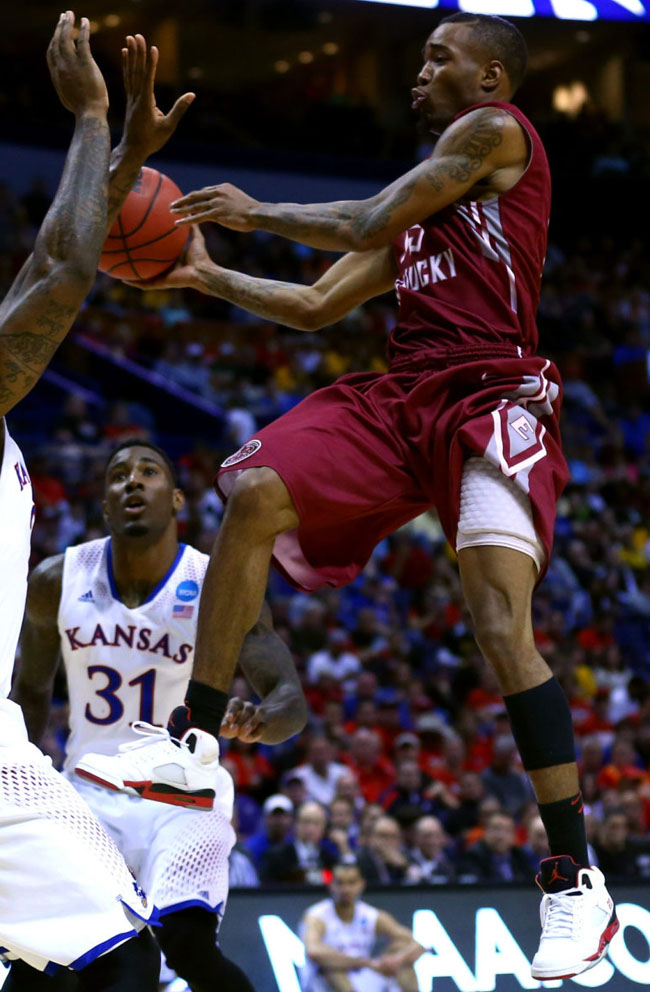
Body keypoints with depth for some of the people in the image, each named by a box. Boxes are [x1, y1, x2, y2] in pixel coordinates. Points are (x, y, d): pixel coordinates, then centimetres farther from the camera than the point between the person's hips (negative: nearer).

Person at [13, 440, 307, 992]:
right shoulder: (57, 582, -3)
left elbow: (292, 701, -16)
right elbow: (32, 690, 12)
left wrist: (257, 721, -39)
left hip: (185, 797, -3)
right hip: (90, 794, 3)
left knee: (188, 942, -26)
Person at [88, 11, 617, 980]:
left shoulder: (498, 132, 1)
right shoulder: (421, 194, 28)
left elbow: (369, 224, -3)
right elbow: (318, 305, 30)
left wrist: (257, 212, 10)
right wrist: (211, 276, 23)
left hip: (491, 399, -8)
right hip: (401, 395, 8)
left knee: (503, 629, -20)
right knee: (254, 496, -9)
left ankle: (575, 882, -16)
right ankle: (192, 745, 1)